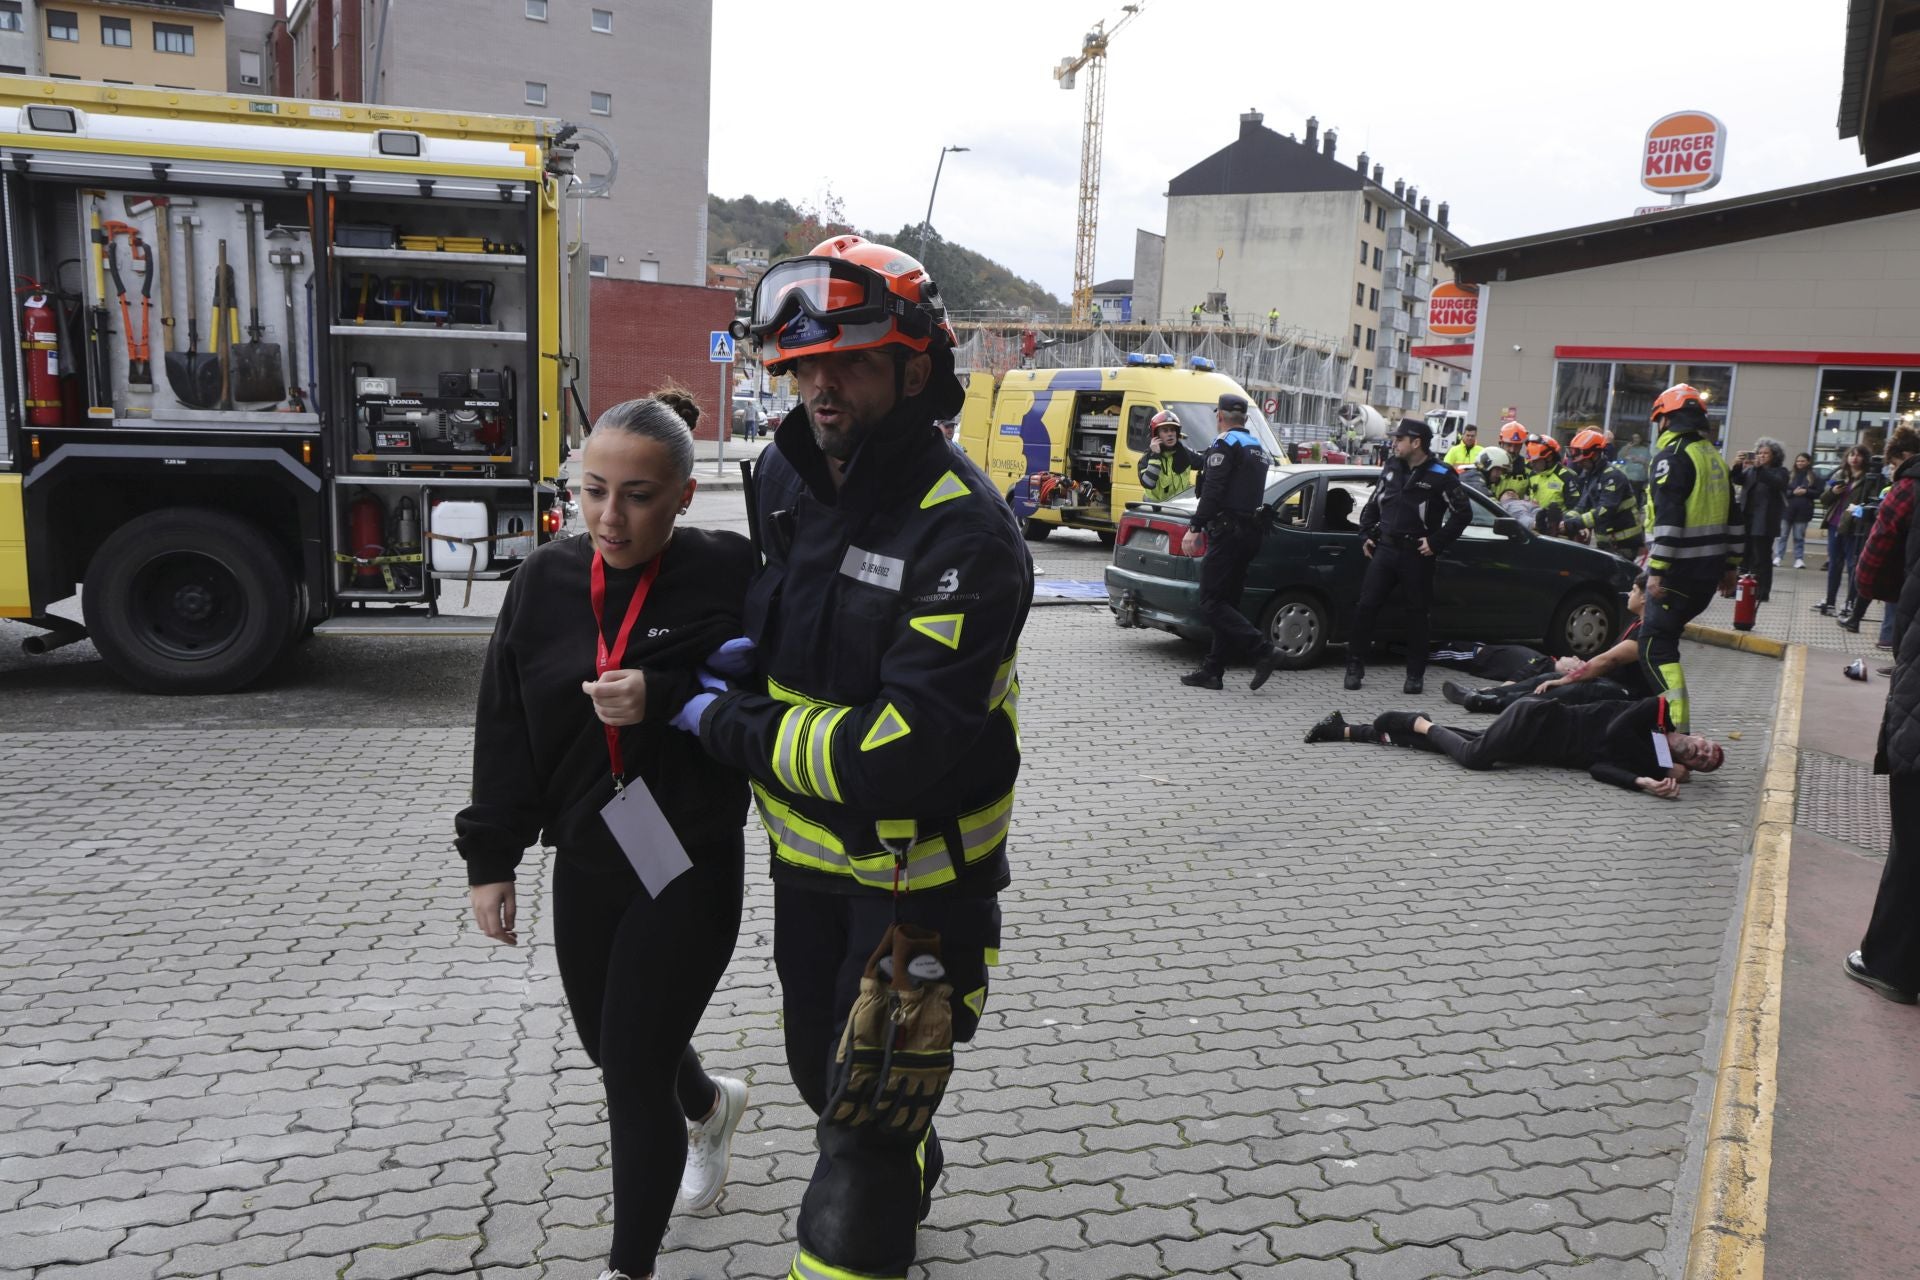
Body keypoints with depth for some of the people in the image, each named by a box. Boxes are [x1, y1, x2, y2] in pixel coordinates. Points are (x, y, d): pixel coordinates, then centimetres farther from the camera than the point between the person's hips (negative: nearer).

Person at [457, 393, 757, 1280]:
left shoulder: (726, 575, -15)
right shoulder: (545, 582, -2)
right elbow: (505, 731, 3)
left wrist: (664, 699, -27)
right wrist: (490, 859, 3)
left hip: (693, 865, -5)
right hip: (585, 860, 6)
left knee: (633, 1073, 0)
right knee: (611, 1046, 23)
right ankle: (710, 1105, 57)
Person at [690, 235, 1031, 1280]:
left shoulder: (963, 532, -27)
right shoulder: (785, 471, -3)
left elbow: (905, 750, -33)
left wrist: (728, 727, -22)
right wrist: (747, 649, -2)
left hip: (917, 873, -8)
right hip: (806, 852, 8)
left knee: (866, 1125, 2)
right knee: (821, 1070, 28)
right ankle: (909, 1179, 59)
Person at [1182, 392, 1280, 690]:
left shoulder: (1226, 443, -8)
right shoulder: (1257, 447, 20)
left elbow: (1213, 490, -17)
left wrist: (1196, 526, -17)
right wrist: (1202, 483, 33)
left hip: (1227, 529, -9)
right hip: (1250, 530, 10)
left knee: (1211, 603, -10)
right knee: (1226, 603, 9)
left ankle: (1261, 649, -19)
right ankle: (1212, 671, 11)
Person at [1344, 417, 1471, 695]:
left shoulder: (1441, 475, -6)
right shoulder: (1391, 467, 11)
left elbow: (1463, 513, -5)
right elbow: (1373, 503, 21)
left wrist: (1436, 542, -9)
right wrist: (1366, 535, 11)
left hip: (1416, 555, -4)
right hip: (1384, 549, 4)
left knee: (1416, 613, 4)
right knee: (1365, 606, -2)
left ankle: (1415, 674, 14)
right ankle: (1355, 667, 6)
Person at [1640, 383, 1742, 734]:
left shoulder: (1672, 455, -11)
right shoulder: (1714, 455, 18)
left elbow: (1668, 518, -21)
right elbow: (1733, 517, 20)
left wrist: (1656, 571, -21)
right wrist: (1731, 566, 24)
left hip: (1679, 571, -9)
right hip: (1709, 570, 9)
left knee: (1655, 647, -9)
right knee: (1665, 635, 21)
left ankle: (1677, 726, -18)